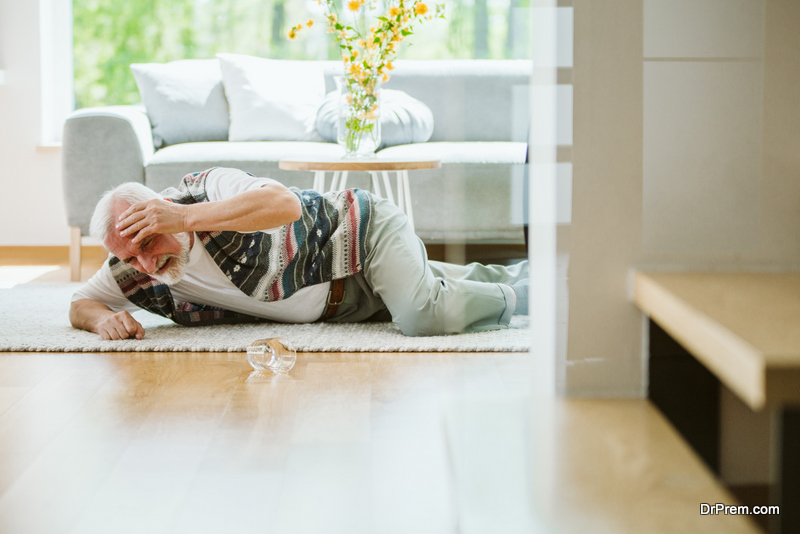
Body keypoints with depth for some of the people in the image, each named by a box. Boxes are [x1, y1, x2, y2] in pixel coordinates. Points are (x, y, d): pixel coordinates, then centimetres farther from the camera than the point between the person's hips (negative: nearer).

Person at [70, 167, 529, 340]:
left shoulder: (209, 189, -33)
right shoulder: (135, 273, -16)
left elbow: (286, 204, -50)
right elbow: (81, 304, -3)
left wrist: (187, 217, -52)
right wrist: (103, 318, -28)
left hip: (360, 227, -7)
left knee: (423, 316, -32)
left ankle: (516, 295, -4)